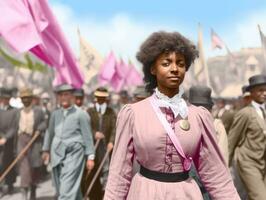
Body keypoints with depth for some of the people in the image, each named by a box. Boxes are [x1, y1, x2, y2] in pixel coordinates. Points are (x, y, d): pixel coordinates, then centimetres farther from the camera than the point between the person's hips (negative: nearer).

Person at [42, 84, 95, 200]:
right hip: (57, 154, 6)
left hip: (73, 155, -6)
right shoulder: (55, 114, 11)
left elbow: (87, 137, -2)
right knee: (60, 189, 12)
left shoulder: (81, 114, -3)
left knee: (67, 190, -11)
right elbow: (50, 132, 21)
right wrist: (46, 149, 22)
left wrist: (90, 157, -4)